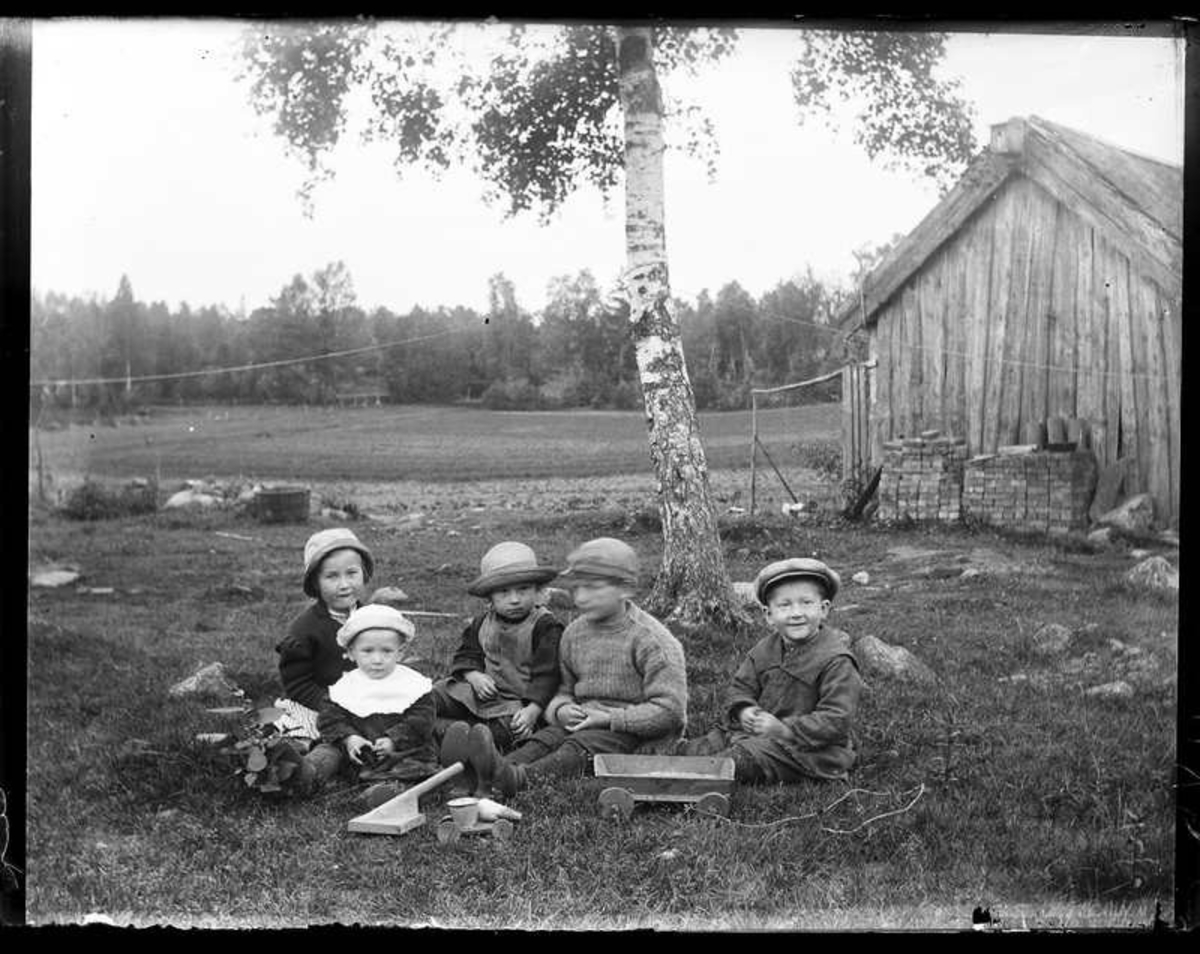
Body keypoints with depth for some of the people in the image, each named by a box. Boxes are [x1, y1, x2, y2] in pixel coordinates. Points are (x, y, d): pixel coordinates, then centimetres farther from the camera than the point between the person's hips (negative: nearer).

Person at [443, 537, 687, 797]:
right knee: (548, 737, -21)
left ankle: (517, 779, -55)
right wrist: (561, 709, -7)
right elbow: (564, 689, 18)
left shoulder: (652, 640, -11)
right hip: (587, 723, 6)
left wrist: (610, 718, -20)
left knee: (582, 745, -31)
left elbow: (670, 710, -16)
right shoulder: (574, 633, 10)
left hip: (639, 736, -6)